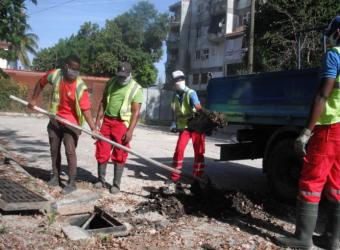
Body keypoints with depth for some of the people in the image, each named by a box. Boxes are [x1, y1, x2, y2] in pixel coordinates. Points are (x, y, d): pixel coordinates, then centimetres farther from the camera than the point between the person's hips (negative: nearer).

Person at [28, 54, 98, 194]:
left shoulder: (80, 87, -22)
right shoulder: (55, 75, -11)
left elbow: (86, 109, -27)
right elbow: (41, 83, 11)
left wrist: (93, 128, -36)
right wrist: (34, 99, 13)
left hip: (72, 122, -5)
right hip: (55, 120, 5)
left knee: (70, 151, -10)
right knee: (54, 150, 14)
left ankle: (72, 182, -1)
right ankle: (55, 177, 29)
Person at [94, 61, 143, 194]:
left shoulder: (136, 89, -7)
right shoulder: (111, 83, 7)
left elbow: (136, 112, -10)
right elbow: (103, 102, 13)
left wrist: (130, 131, -17)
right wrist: (98, 120, 6)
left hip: (122, 123, -4)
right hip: (107, 121, 4)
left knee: (119, 155, 1)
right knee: (102, 152, 6)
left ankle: (116, 184, 11)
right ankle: (101, 180, 21)